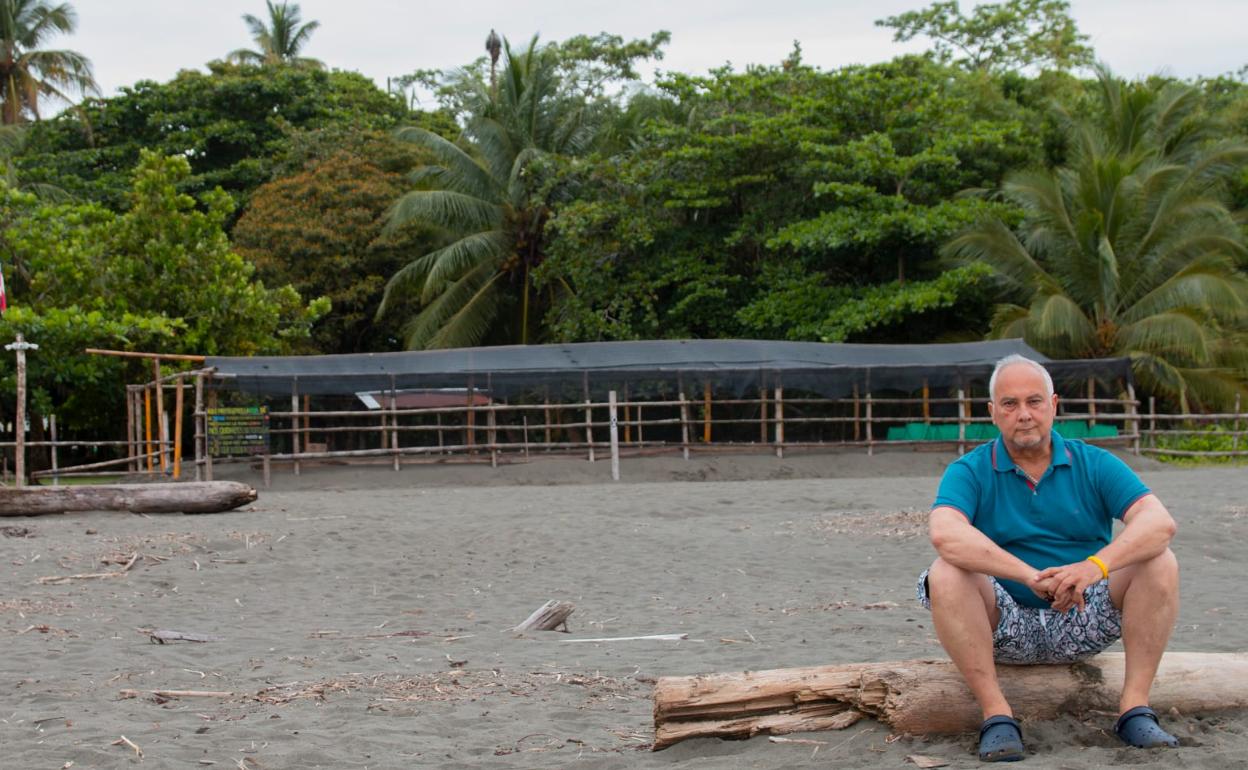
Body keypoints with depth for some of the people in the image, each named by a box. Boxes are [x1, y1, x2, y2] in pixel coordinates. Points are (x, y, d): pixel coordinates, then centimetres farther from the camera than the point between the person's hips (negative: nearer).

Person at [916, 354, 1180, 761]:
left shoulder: (1094, 464, 2)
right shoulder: (970, 471, -3)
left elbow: (1159, 522, -15)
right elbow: (944, 533, -26)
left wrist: (1095, 566, -35)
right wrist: (1030, 575, -37)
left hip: (1084, 621, 2)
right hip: (1005, 627, -1)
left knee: (1160, 563, -18)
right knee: (946, 574, -28)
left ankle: (1135, 706, -16)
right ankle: (996, 713, -26)